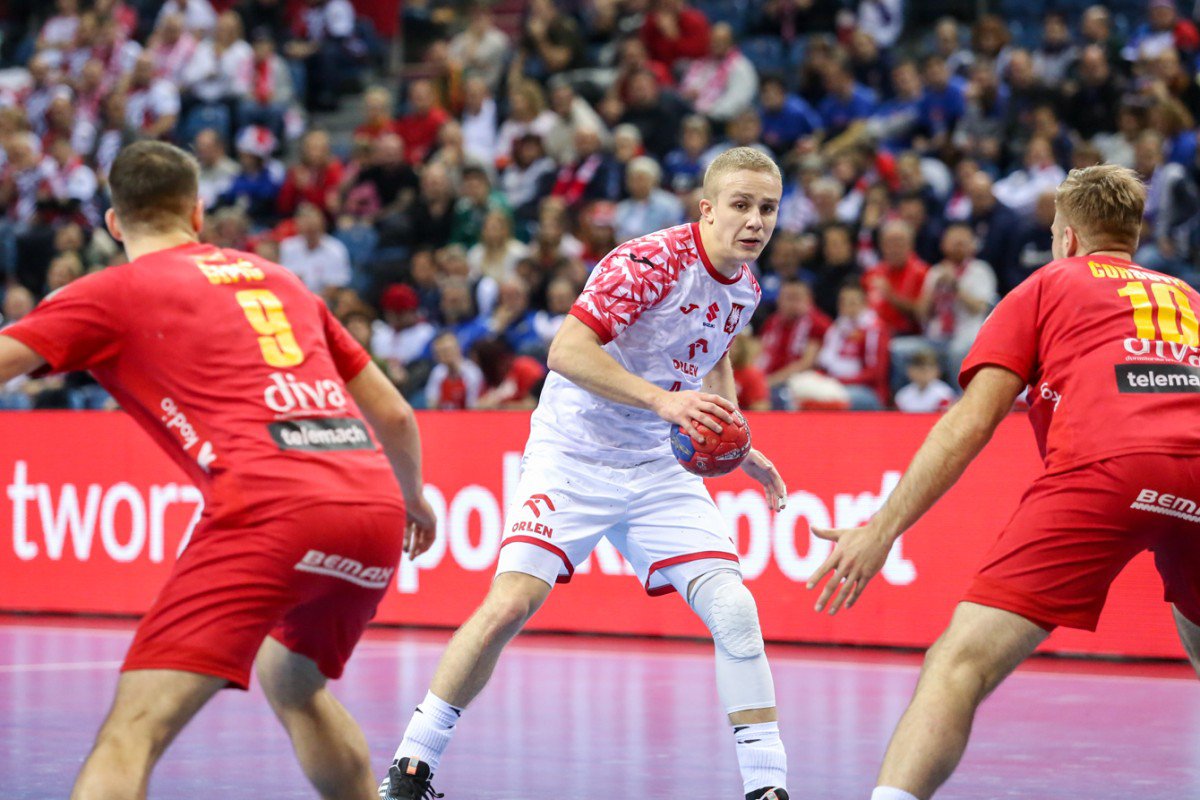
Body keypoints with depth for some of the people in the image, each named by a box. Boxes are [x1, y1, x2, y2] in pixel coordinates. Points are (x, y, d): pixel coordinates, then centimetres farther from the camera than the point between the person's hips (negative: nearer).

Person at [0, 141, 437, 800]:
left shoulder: (113, 292, 12)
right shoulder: (278, 279, 26)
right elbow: (394, 416, 31)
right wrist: (414, 499, 49)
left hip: (271, 513, -6)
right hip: (377, 510, 6)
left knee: (134, 732, -11)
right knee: (292, 684, 33)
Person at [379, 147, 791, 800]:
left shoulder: (745, 287, 4)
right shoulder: (650, 261, -20)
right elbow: (566, 351, -29)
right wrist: (662, 399, -36)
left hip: (653, 468, 6)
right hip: (571, 454, -6)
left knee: (733, 607, -10)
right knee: (510, 603, -19)